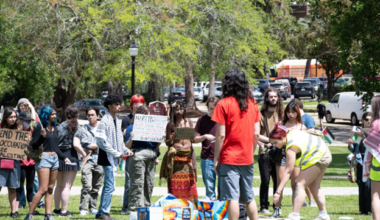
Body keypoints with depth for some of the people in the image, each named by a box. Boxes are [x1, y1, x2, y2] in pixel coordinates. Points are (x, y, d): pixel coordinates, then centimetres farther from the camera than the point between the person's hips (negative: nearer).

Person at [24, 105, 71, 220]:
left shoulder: (54, 128, 15)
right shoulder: (40, 127, -6)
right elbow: (34, 145, -9)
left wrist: (64, 157, 17)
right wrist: (42, 136, -24)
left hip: (54, 158, 8)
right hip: (44, 158, -7)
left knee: (50, 189, 6)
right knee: (43, 189, -13)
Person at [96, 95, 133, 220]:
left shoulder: (116, 121, 15)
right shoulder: (105, 121, -12)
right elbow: (102, 142, -18)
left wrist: (126, 150, 5)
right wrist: (117, 153, -16)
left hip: (114, 158, 9)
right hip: (107, 157, -9)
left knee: (108, 186, 12)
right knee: (110, 186, -10)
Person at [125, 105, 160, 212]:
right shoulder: (132, 128, 4)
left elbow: (156, 145, 19)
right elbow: (127, 146, 0)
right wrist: (131, 138, -19)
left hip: (151, 155, 5)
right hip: (138, 154, -5)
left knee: (149, 183, 4)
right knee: (137, 183, -7)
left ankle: (146, 205, 10)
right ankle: (135, 207, -6)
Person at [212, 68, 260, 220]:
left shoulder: (224, 104, -8)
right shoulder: (252, 103, 7)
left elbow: (221, 135, -10)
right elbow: (256, 133, 7)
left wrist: (216, 159, -3)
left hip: (229, 158, -5)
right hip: (247, 159, 5)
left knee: (232, 198, -7)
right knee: (249, 198, 14)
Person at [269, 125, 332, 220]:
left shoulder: (291, 148, -28)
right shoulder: (290, 133, -2)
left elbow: (288, 171, -30)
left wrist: (278, 191, -32)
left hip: (317, 158, -11)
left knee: (300, 184, -15)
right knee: (314, 186, 20)